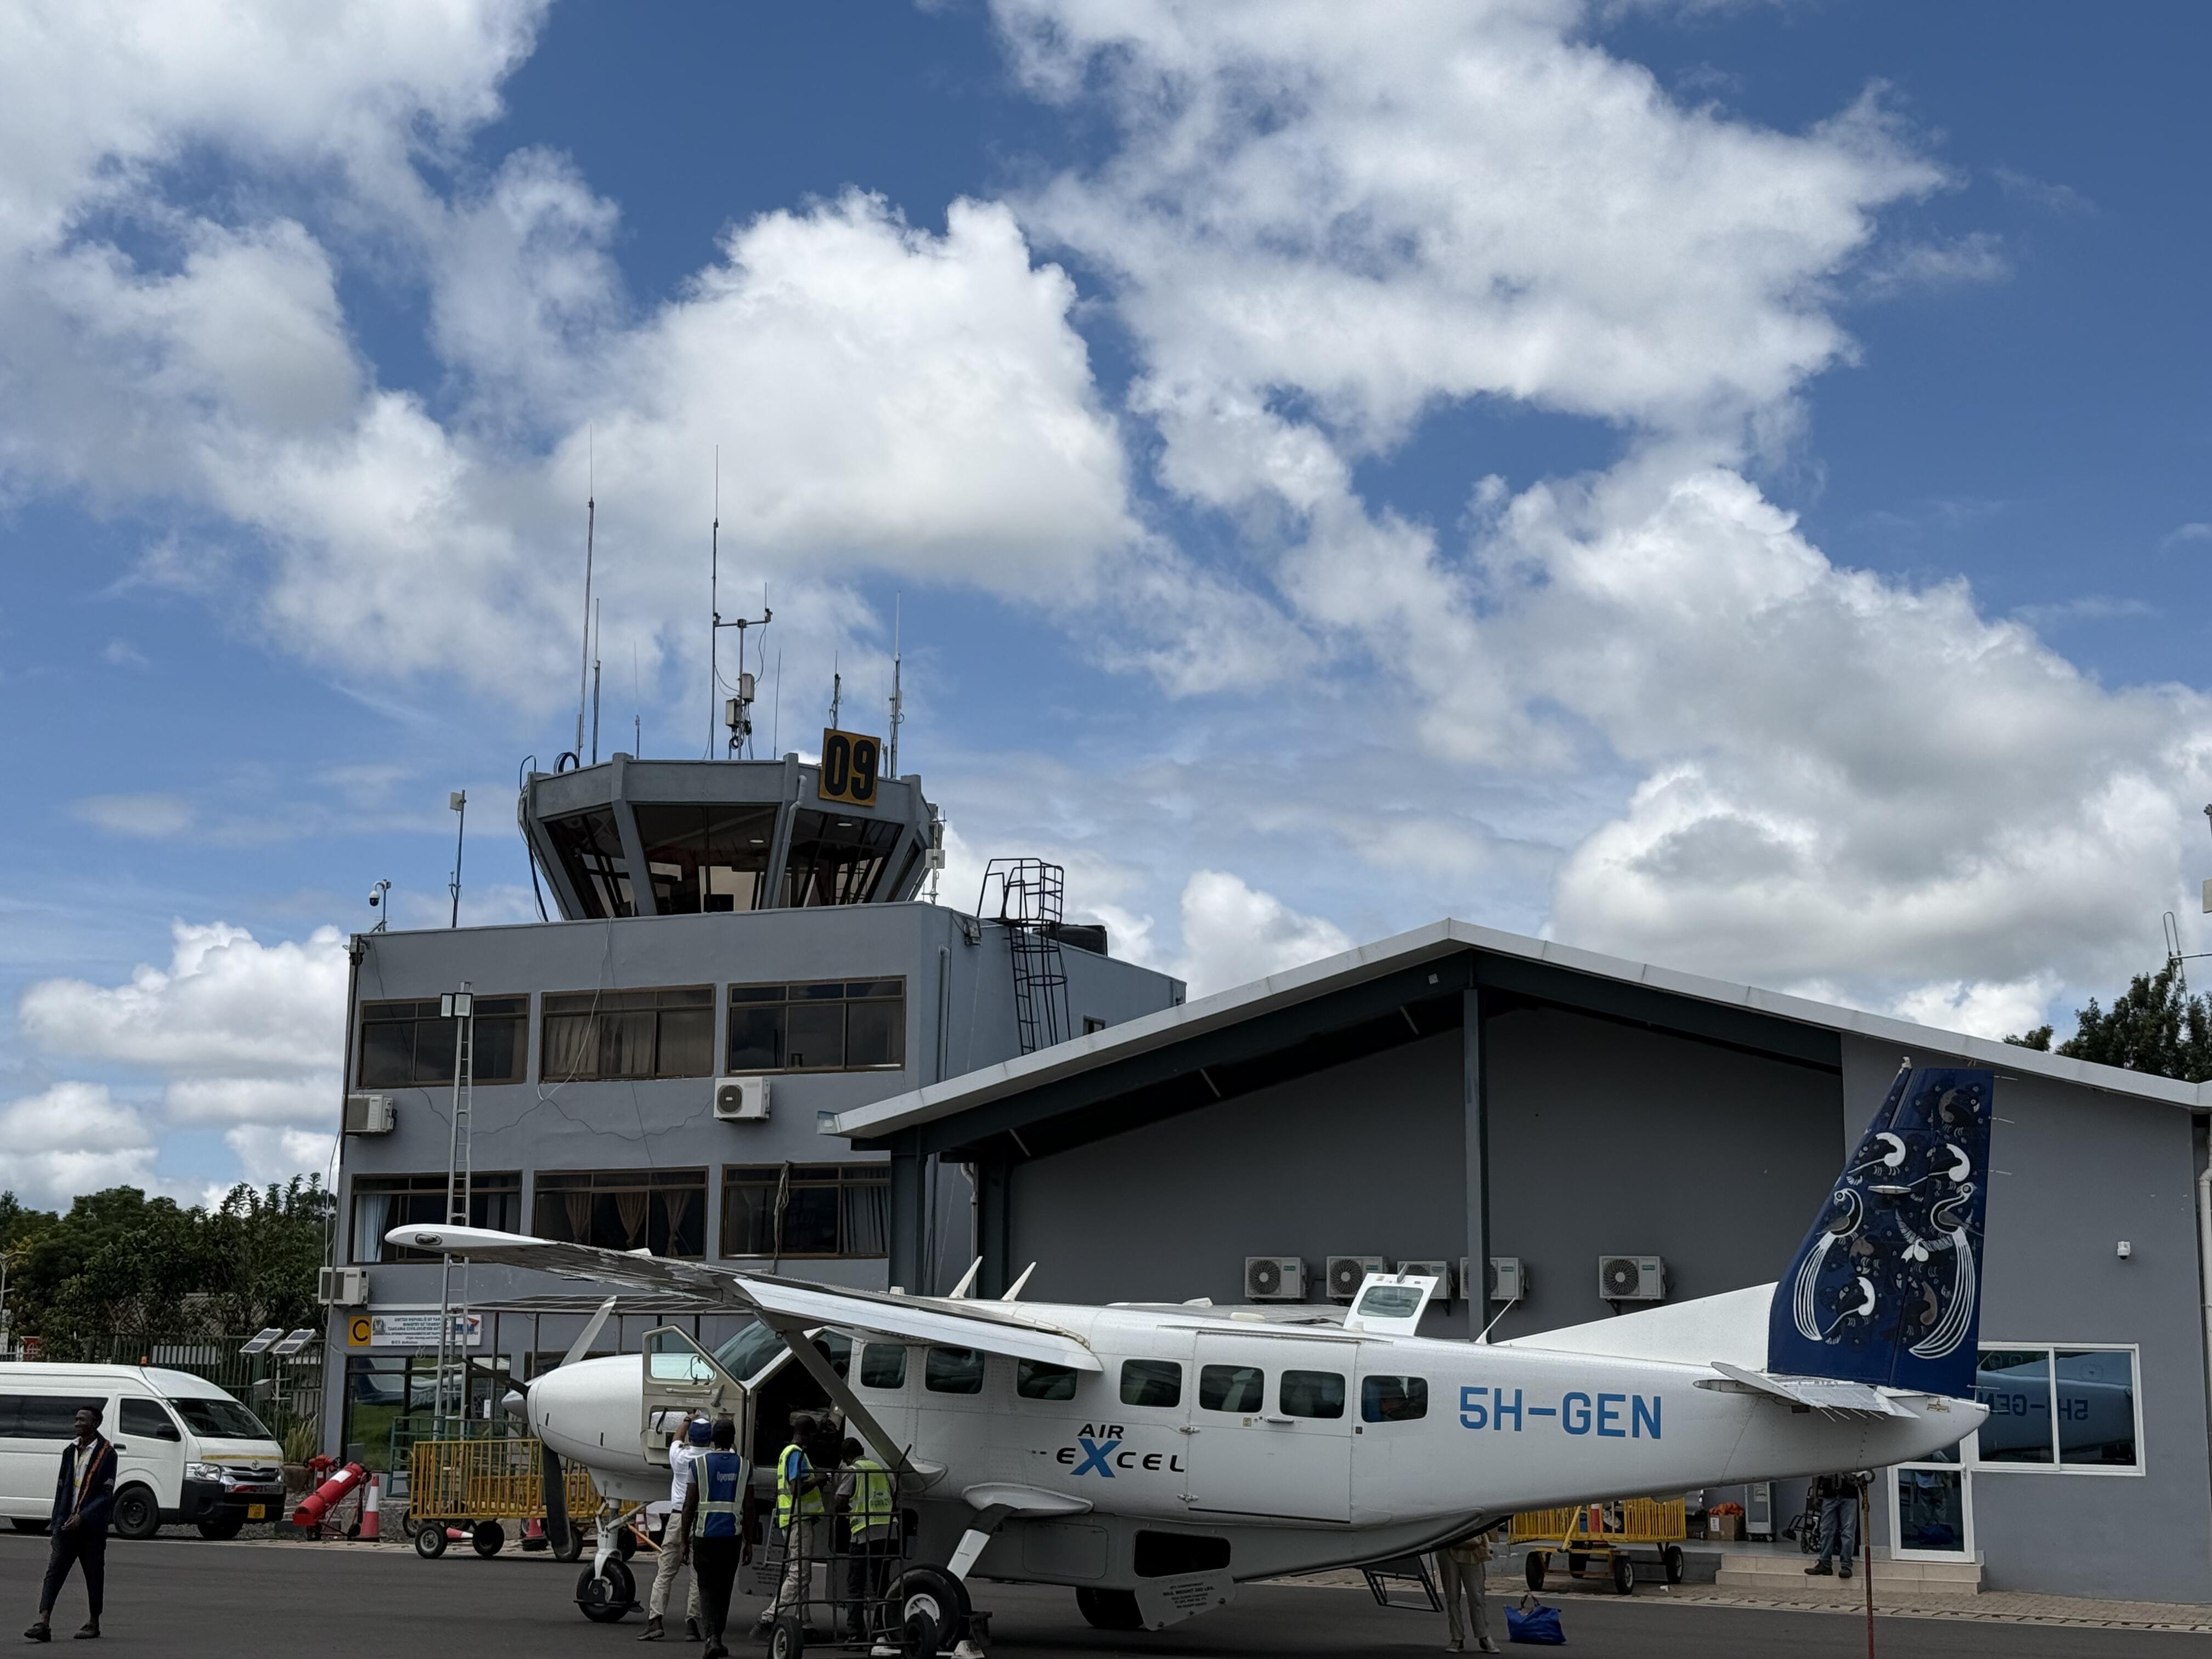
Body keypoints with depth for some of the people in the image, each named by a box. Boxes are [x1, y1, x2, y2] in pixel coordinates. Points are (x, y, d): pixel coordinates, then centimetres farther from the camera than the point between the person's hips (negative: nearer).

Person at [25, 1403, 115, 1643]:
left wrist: (82, 1517, -19)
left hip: (92, 1527, -5)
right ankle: (43, 1624, -14)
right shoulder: (70, 1450, 12)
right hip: (66, 1525, 5)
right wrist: (57, 1520, 12)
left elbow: (107, 1495, -11)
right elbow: (62, 1487, 18)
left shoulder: (107, 1453, -6)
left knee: (94, 1575, 5)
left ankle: (94, 1623, 18)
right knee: (54, 1572, -7)